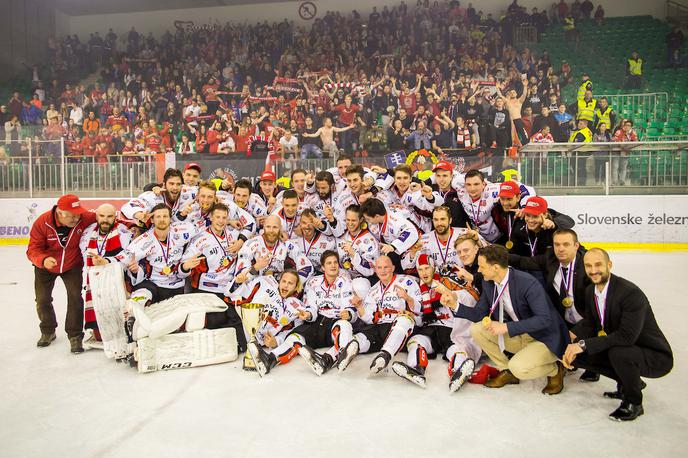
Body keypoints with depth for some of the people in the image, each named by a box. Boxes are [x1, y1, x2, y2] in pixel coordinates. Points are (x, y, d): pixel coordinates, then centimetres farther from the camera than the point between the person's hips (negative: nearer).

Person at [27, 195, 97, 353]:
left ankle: (75, 336, 6)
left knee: (75, 297, -10)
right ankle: (48, 332, 36)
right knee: (42, 300, 9)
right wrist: (43, 260, -46)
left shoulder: (84, 218, -27)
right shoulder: (42, 223, -28)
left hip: (72, 265, -1)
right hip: (45, 266, 1)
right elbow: (33, 249, -24)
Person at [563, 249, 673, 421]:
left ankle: (634, 403, -7)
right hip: (618, 348, 8)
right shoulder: (590, 291, -1)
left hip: (655, 357, -8)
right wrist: (575, 343, -17)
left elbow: (627, 336, -33)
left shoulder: (631, 293, -26)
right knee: (578, 355, -5)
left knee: (618, 352, -36)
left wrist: (585, 344, -32)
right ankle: (630, 383, 16)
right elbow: (588, 323, 3)